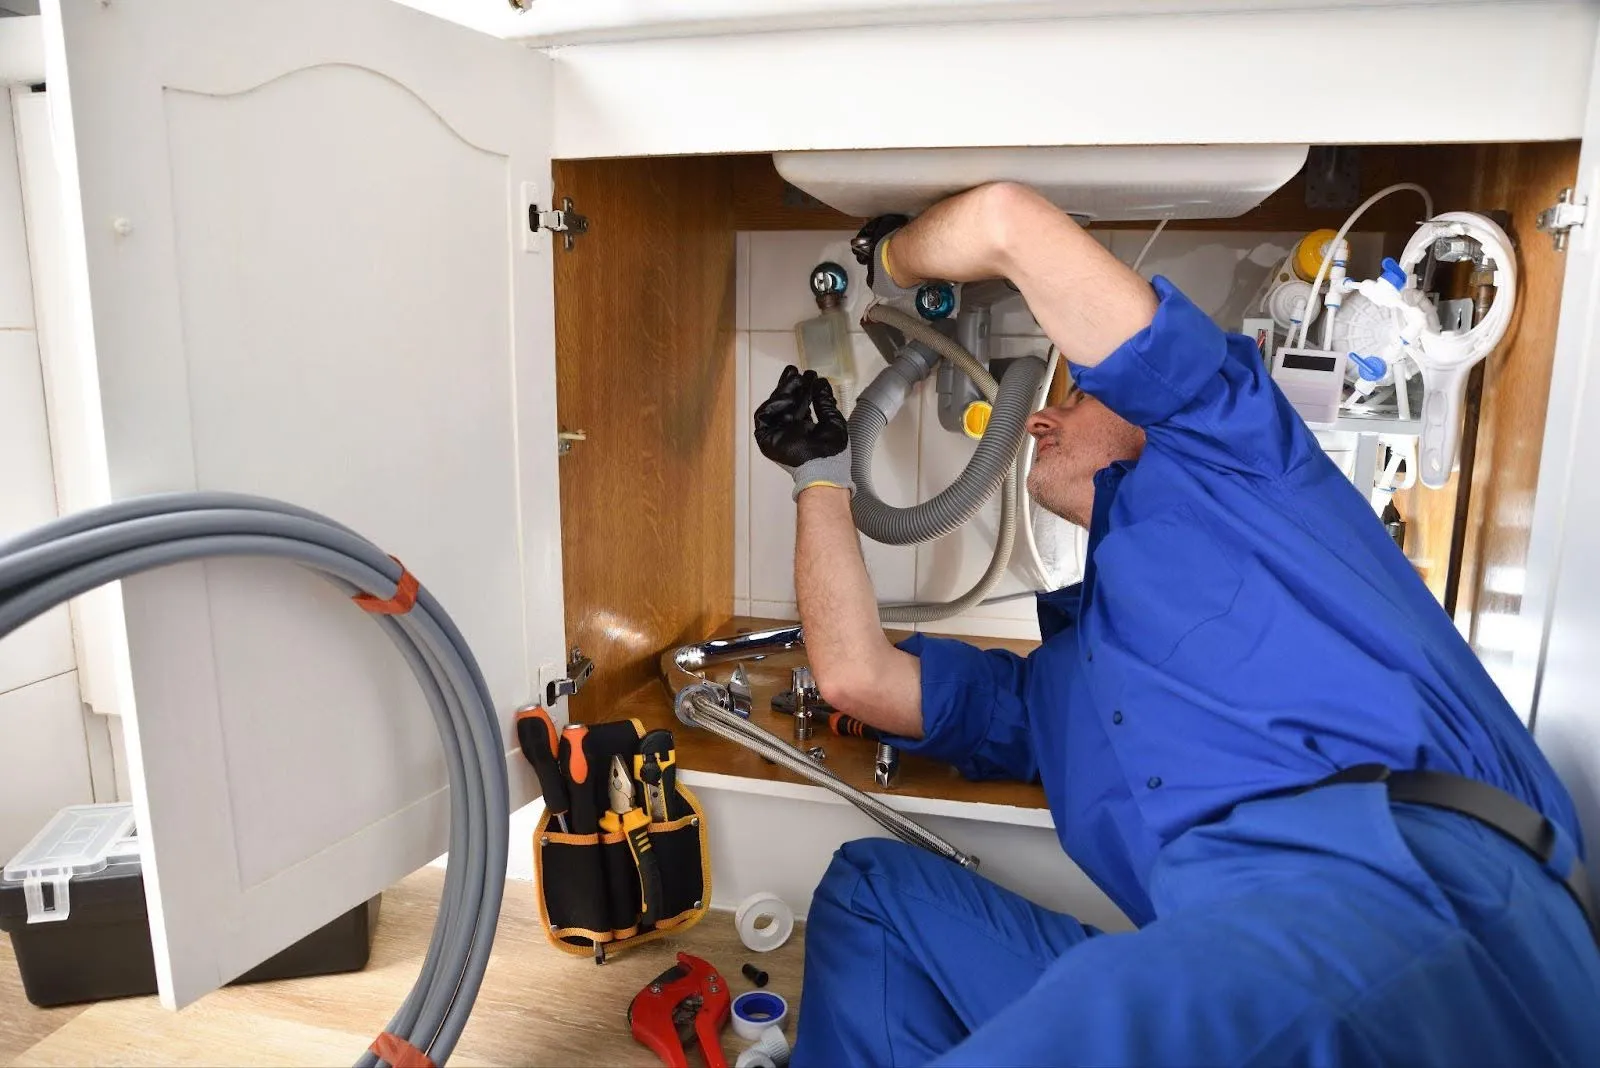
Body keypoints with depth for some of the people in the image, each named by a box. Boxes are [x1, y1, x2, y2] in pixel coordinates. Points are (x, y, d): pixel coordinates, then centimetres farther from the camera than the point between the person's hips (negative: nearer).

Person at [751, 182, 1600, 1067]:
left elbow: (1007, 220, 13)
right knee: (872, 883, 5)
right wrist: (823, 472, 36)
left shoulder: (1225, 449, 18)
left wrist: (893, 258, 35)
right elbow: (859, 675, 21)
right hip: (1226, 959, 7)